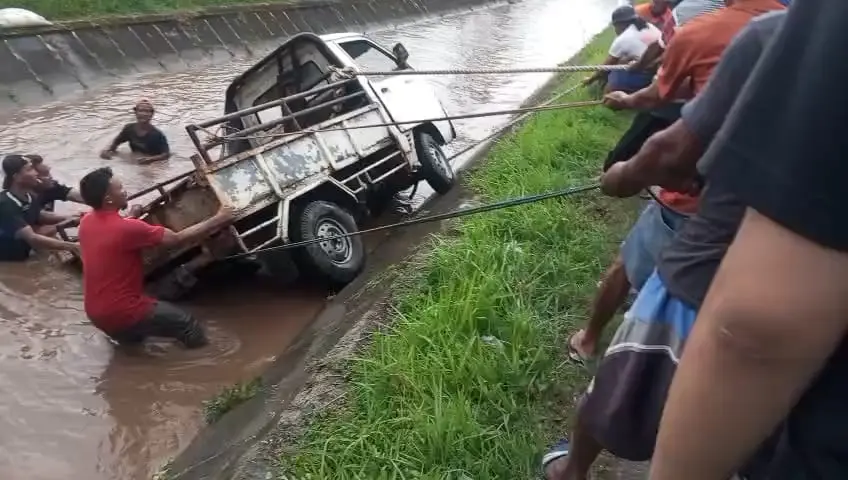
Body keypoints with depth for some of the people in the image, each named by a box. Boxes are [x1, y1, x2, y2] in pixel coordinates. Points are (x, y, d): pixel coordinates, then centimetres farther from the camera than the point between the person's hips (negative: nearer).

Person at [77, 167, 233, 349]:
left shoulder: (86, 221, 0)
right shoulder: (128, 228, -24)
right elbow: (178, 238, -17)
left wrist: (130, 218, 19)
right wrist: (218, 219, -10)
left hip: (95, 312, 8)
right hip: (123, 312, -8)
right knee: (188, 324, 4)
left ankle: (126, 335, 24)